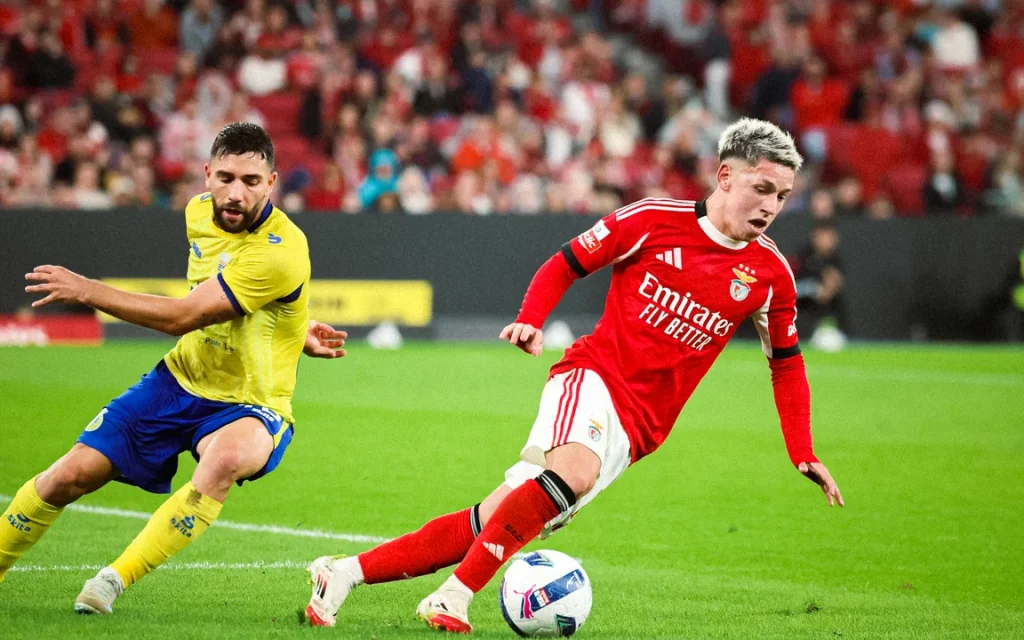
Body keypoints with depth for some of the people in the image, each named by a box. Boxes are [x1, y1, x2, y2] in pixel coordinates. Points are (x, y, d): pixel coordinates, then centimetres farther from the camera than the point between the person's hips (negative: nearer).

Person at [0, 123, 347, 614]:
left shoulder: (281, 252, -26)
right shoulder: (200, 213, -1)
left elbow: (180, 317, -25)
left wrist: (87, 291, -18)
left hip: (249, 407, -6)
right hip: (179, 383, 6)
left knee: (227, 457, -40)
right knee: (71, 475, -4)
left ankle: (115, 578, -31)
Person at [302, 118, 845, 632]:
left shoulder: (770, 275, 3)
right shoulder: (653, 220, -4)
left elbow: (787, 366, 17)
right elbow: (565, 264, 7)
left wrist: (802, 455, 9)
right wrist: (530, 321, -10)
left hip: (634, 430, 3)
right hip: (593, 376, -3)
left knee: (492, 524, -6)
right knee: (575, 469, -37)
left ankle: (345, 573, 0)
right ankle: (454, 596, -29)